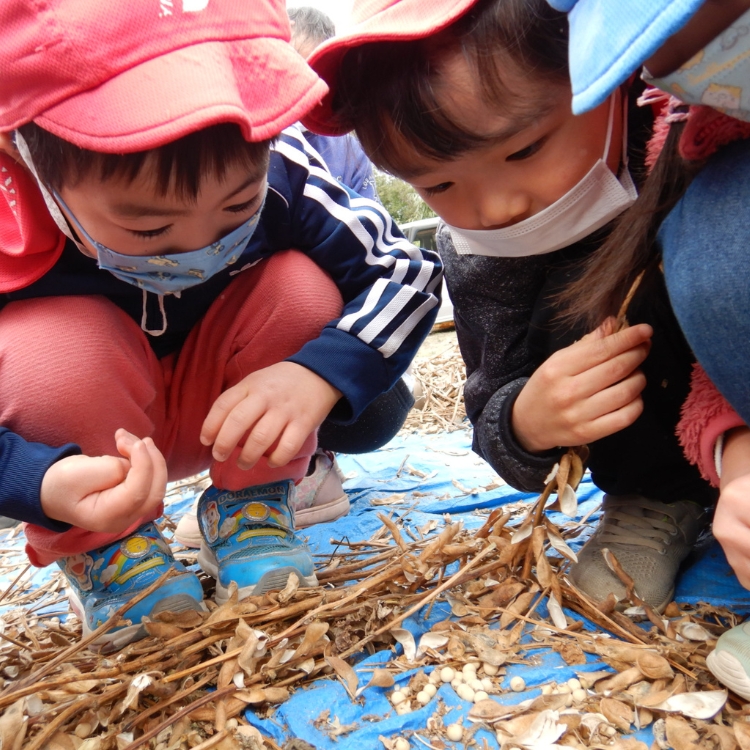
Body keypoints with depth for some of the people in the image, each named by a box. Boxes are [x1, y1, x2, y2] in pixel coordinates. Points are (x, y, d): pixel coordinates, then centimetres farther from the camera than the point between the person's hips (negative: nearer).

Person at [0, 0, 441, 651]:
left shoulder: (280, 172, -27)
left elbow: (406, 269, -21)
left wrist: (321, 374, -39)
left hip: (234, 416, 2)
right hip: (85, 439, -2)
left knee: (302, 286, -23)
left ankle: (248, 512, -2)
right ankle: (106, 551, -5)